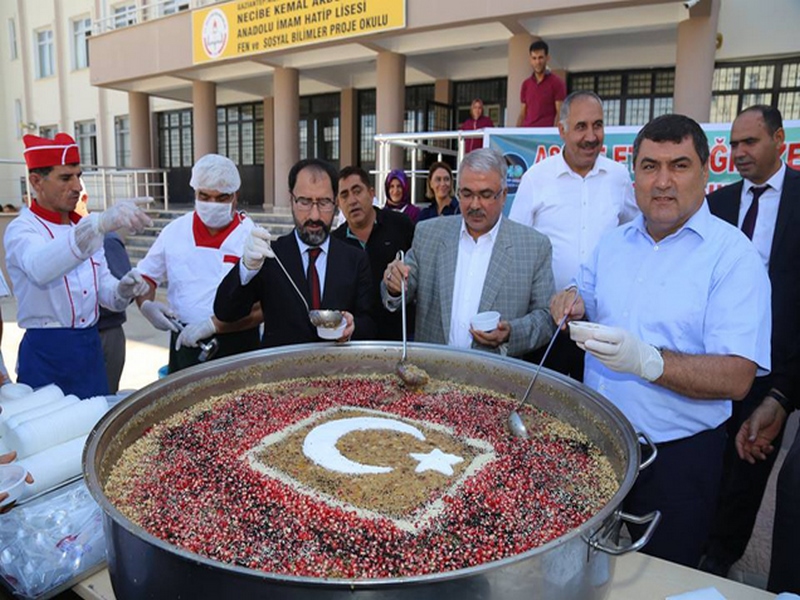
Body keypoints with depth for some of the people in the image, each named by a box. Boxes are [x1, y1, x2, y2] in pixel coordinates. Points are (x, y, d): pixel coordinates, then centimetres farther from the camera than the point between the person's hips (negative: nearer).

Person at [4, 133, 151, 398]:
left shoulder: (85, 227, 10)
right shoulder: (22, 229, -10)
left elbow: (104, 285, 9)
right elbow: (40, 269, -35)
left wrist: (124, 290, -16)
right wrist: (99, 224, -49)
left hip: (91, 348, 6)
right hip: (46, 355, -6)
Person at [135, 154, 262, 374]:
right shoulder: (175, 231, 4)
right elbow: (146, 276, 16)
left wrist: (213, 324, -23)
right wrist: (147, 305, -3)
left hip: (237, 349, -3)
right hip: (184, 344, 4)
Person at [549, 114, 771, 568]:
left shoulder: (733, 254, -14)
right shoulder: (614, 243, 4)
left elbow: (736, 379, -21)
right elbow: (587, 303, 18)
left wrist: (647, 361, -35)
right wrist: (574, 305, -6)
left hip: (677, 459, -4)